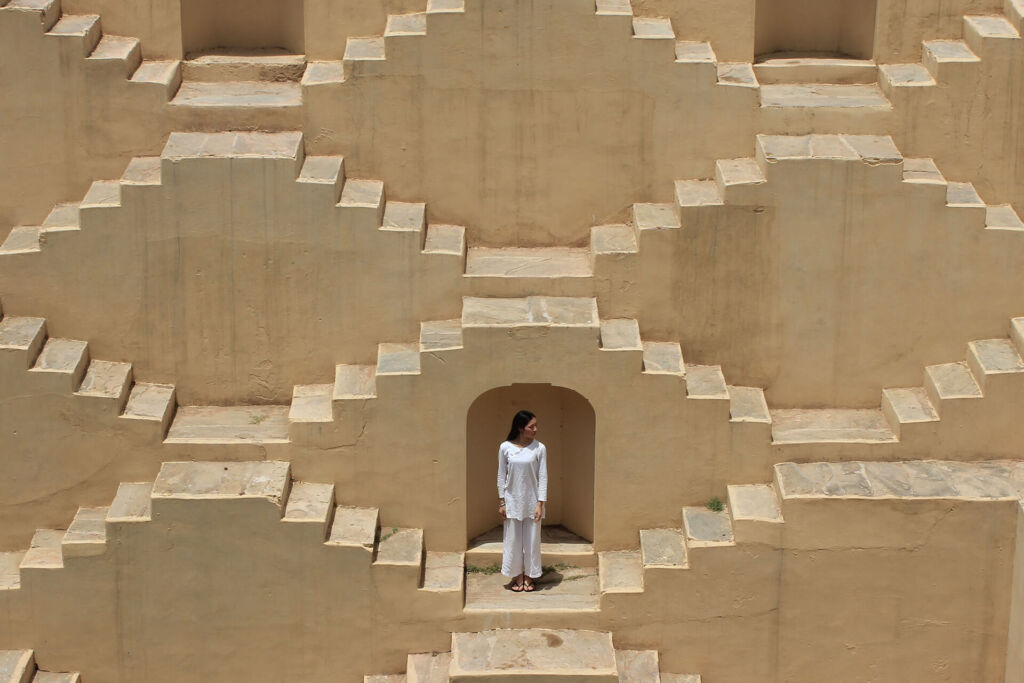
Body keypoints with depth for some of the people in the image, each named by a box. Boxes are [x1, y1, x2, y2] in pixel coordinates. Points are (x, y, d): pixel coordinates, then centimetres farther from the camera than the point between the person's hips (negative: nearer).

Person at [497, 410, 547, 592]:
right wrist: (501, 502, 0)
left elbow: (543, 477, -5)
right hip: (512, 501, 0)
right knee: (513, 539, 6)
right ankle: (517, 577, 19)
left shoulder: (539, 448, -6)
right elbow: (501, 476, 1)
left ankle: (529, 577, 19)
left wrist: (540, 503, -9)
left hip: (532, 501, 0)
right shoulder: (505, 448, -5)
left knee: (532, 539, 6)